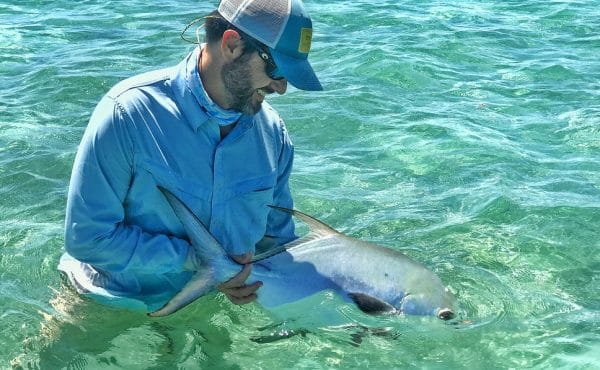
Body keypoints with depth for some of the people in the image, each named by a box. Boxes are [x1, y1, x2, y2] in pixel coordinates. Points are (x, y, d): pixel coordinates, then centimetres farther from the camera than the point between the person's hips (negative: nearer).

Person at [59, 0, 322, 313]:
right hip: (116, 302, -3)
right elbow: (88, 237, -23)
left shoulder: (272, 132, -6)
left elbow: (277, 237, 6)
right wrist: (196, 260, -25)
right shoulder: (128, 112, -24)